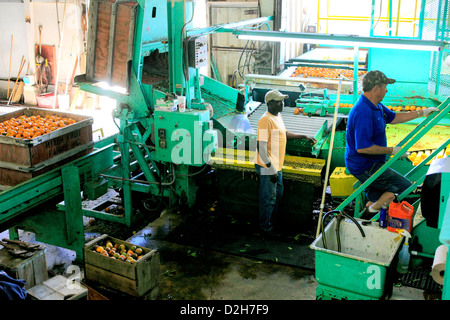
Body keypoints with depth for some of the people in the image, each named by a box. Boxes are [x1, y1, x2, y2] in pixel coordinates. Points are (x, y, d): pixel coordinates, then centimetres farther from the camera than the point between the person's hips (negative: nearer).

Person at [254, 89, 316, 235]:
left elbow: (284, 133, 28)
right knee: (269, 197, 2)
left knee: (278, 194, 21)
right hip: (267, 168, -10)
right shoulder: (266, 120, -21)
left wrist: (304, 136, 27)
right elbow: (261, 146, -24)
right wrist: (271, 169, -24)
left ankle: (272, 222, 37)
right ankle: (266, 227, 17)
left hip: (277, 166, 10)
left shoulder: (278, 116, 10)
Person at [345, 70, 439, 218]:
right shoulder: (363, 112, -27)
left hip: (371, 163, 10)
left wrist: (422, 112, 21)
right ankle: (371, 211, 1)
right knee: (405, 186, -5)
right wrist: (392, 151, -20)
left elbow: (393, 118, 23)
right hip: (364, 167, -10)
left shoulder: (375, 106, 6)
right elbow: (362, 148, -30)